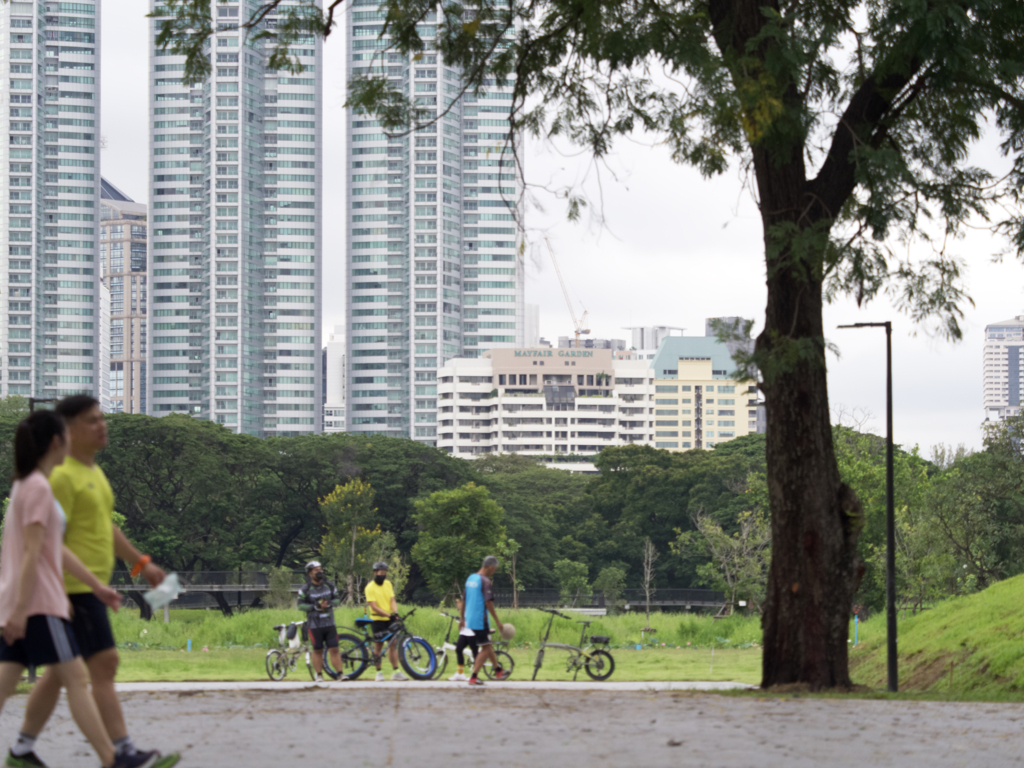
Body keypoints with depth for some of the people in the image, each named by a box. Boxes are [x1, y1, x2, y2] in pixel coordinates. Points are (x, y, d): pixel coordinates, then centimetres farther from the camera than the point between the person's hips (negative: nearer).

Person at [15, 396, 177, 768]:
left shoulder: (94, 472, 18)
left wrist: (140, 562, 25)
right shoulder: (63, 476, -14)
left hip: (92, 587, 10)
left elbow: (106, 527, 28)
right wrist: (56, 594, -23)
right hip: (75, 589, -10)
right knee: (104, 664, -11)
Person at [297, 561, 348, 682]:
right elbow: (300, 605, -8)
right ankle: (319, 675, 14)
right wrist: (316, 607, -18)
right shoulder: (305, 589, -5)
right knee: (317, 651, 5)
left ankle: (340, 674, -1)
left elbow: (338, 599, 8)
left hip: (329, 624, 2)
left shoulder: (329, 586, 5)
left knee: (334, 649, -3)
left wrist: (329, 603, -13)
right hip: (314, 625, -2)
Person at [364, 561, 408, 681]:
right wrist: (388, 614, -25)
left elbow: (392, 600, 3)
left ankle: (396, 672, 7)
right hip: (378, 619, -5)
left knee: (393, 644, 3)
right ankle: (379, 673, 7)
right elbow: (374, 606, -16)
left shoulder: (388, 584, 8)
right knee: (378, 645, -1)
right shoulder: (370, 587, -10)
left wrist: (395, 613, -17)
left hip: (390, 619, 5)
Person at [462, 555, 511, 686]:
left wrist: (463, 618, 26)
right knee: (486, 648, -1)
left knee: (488, 644, 22)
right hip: (480, 620, -9)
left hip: (470, 619, 9)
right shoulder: (485, 581, -15)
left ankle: (498, 670, 34)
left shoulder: (471, 578, 11)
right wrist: (497, 621, -15)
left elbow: (464, 600, 17)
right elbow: (488, 602, -19)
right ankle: (474, 677, -3)